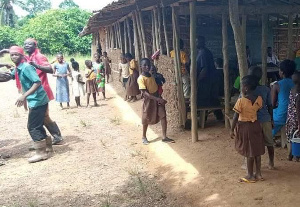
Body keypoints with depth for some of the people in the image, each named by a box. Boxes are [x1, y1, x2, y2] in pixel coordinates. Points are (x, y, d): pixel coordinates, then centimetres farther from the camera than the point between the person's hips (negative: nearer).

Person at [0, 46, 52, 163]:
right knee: (37, 126, 18)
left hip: (38, 100, -10)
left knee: (33, 127, -6)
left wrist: (24, 96, -31)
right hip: (35, 100, 10)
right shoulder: (17, 69, 11)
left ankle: (41, 152, 2)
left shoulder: (26, 67, -17)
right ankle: (48, 146, 30)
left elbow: (37, 82, -25)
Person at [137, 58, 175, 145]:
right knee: (146, 119, 9)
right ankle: (144, 137, 28)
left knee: (163, 116, -1)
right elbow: (145, 93, -25)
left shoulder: (152, 74, 1)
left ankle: (164, 137, 7)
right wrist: (158, 99, -30)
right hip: (149, 99, -5)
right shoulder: (141, 78, -19)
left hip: (157, 98, 5)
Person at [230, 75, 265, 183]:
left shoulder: (241, 101, -19)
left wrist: (232, 130, -6)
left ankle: (250, 176, 15)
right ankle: (258, 173, 25)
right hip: (256, 125, 5)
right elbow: (258, 110, 8)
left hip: (244, 127, -5)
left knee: (249, 152, 4)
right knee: (257, 151, 14)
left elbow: (235, 117, -16)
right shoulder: (259, 99, -4)